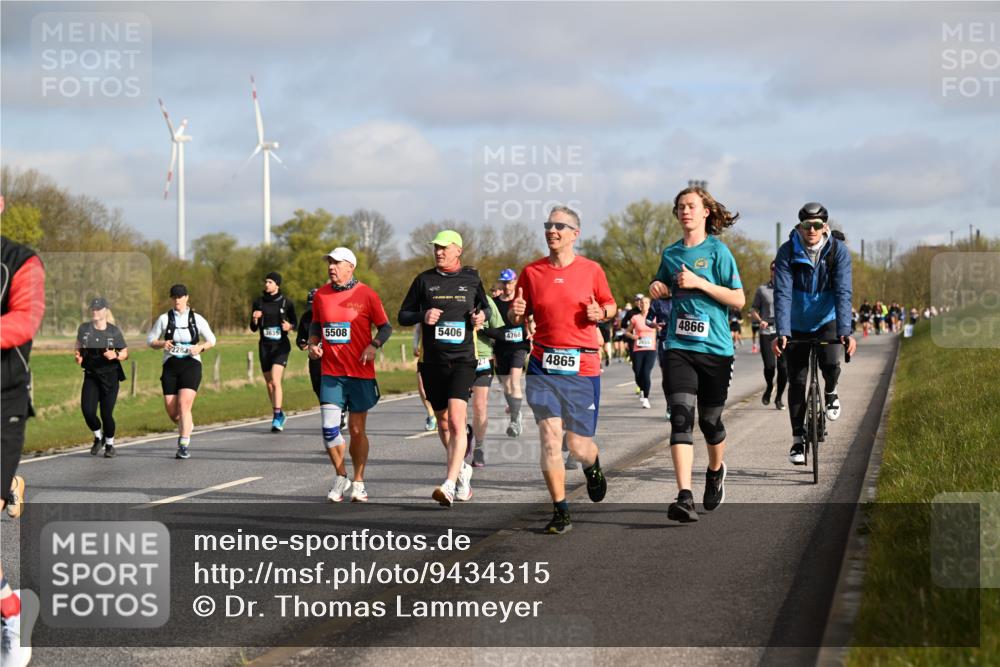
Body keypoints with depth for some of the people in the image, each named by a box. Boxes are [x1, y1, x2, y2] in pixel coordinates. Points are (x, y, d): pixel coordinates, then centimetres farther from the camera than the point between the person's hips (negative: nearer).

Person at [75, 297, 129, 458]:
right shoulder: (84, 329, 2)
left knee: (106, 413, -5)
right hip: (91, 376, 2)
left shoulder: (114, 331, -4)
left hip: (110, 377, -2)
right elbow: (79, 347, 18)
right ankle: (98, 436, 17)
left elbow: (125, 353, 3)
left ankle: (109, 443, 21)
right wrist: (78, 356, -3)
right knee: (88, 410, -13)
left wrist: (115, 355, -17)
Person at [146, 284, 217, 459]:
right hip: (170, 366, 2)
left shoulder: (196, 319, 2)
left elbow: (211, 340, 12)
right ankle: (187, 425, 35)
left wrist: (201, 347, -9)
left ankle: (184, 446, -17)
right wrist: (161, 344, -13)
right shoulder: (164, 319, 4)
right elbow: (150, 340, 9)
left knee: (184, 404, -19)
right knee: (171, 411, 0)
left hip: (191, 365, -2)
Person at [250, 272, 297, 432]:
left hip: (281, 346, -4)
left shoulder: (286, 303, -2)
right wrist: (255, 319, -12)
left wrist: (289, 326, -12)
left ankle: (277, 418, -20)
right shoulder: (259, 302, 6)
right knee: (269, 383, 9)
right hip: (265, 346, 4)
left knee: (275, 380, -19)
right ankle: (279, 414, 26)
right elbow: (253, 328, 9)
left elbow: (294, 322, 10)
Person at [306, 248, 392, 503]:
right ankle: (341, 477, 15)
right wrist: (313, 344, 1)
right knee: (329, 429, -6)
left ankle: (358, 483, 18)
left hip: (361, 373, -2)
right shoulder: (321, 295, 6)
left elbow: (385, 327, 2)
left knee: (357, 430, 5)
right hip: (331, 373, 2)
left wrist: (374, 345, -16)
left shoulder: (366, 294, -4)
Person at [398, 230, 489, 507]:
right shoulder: (424, 280, 6)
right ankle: (462, 469, 38)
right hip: (432, 361, 3)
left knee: (456, 421, -18)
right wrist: (423, 316, -12)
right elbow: (403, 316, 9)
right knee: (443, 422, 14)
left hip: (462, 360, -3)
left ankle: (449, 485, -24)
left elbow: (484, 306, 21)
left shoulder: (471, 278, 5)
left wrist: (482, 315, -2)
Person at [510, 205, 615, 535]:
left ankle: (592, 467, 40)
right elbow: (517, 317, 14)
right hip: (542, 366, 1)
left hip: (582, 367, -1)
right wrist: (517, 312, -8)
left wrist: (600, 313, -7)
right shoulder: (532, 272, 6)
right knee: (549, 437, -10)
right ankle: (560, 511, 0)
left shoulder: (591, 270, 3)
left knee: (579, 446, 2)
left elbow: (610, 306, 15)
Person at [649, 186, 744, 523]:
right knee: (681, 416, -14)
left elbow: (738, 299, -7)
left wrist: (699, 283, -16)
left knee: (709, 420, 8)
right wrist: (657, 287, 5)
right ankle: (685, 497, -23)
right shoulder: (671, 253, 11)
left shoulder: (717, 251, -2)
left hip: (715, 347, -2)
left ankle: (716, 471, 41)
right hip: (679, 346, 2)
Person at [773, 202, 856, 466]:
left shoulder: (839, 251, -16)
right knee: (797, 381, -2)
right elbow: (783, 294, -22)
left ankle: (830, 394, 9)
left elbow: (843, 293, -22)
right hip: (797, 325, 1)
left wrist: (845, 332, -33)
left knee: (830, 363, -26)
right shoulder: (787, 252, -16)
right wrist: (781, 332, -33)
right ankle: (798, 439, 10)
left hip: (826, 320, -1)